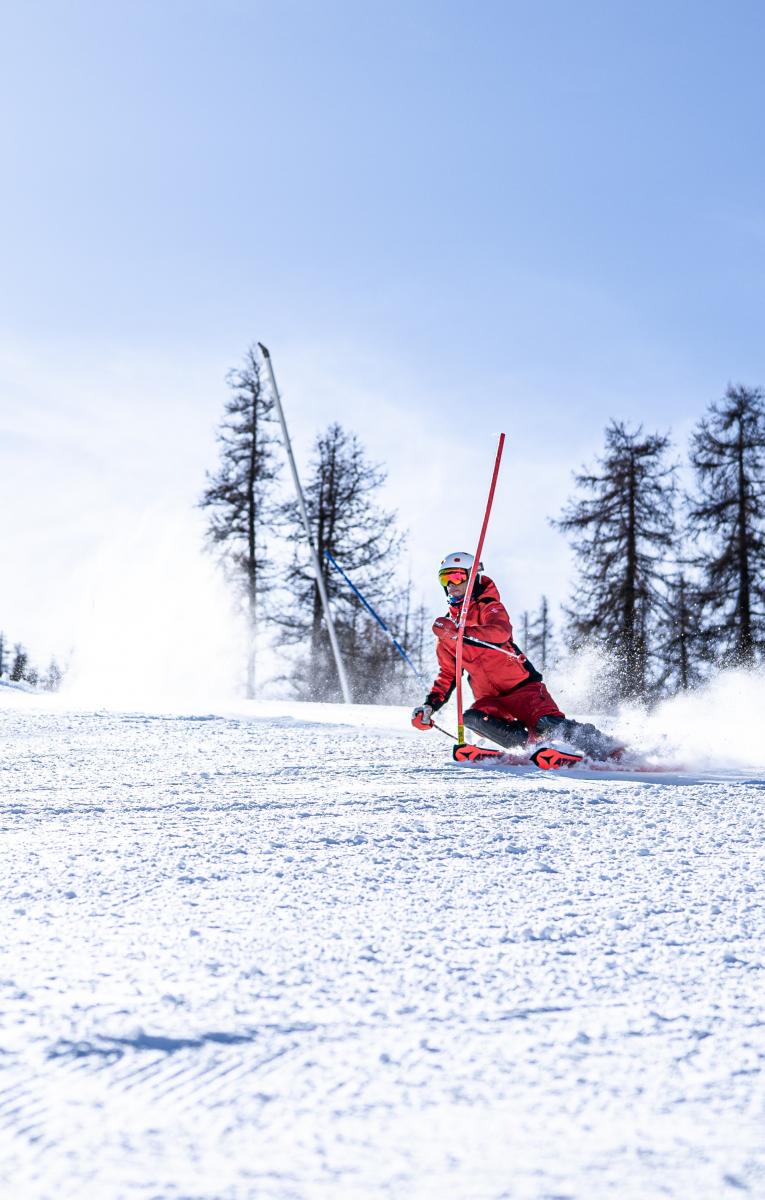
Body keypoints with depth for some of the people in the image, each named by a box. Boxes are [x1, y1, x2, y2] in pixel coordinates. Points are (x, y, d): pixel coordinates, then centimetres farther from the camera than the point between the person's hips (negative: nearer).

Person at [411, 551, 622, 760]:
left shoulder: (488, 607, -2)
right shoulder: (446, 626, 16)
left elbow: (501, 631, -27)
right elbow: (448, 674, 23)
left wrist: (460, 632, -38)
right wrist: (430, 704, 9)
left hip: (522, 686, -5)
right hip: (490, 699, 5)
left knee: (547, 725, -30)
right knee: (472, 718, -29)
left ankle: (608, 749, -18)